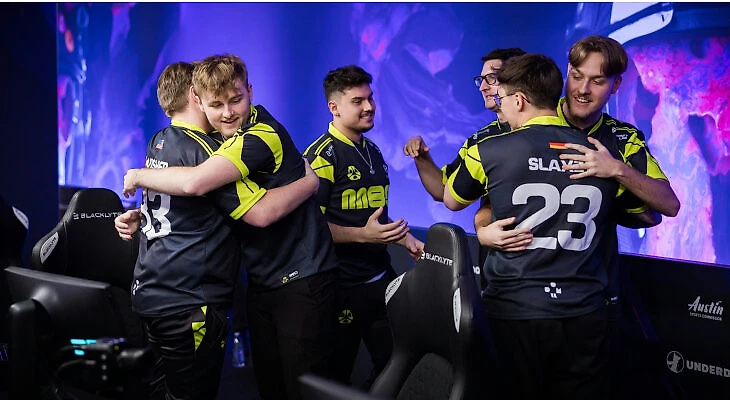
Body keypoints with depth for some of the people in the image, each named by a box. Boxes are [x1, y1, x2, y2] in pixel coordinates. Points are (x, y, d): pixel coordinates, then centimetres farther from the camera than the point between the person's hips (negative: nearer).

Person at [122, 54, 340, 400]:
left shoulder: (262, 134, -22)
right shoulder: (223, 138, 6)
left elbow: (194, 183, -34)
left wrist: (139, 176, -16)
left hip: (303, 279, -8)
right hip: (261, 281, 8)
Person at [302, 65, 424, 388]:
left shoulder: (373, 151, 12)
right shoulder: (322, 155, -15)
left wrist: (406, 239, 11)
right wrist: (363, 235, -28)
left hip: (381, 277, 8)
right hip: (342, 285, -8)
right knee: (336, 375, 7)